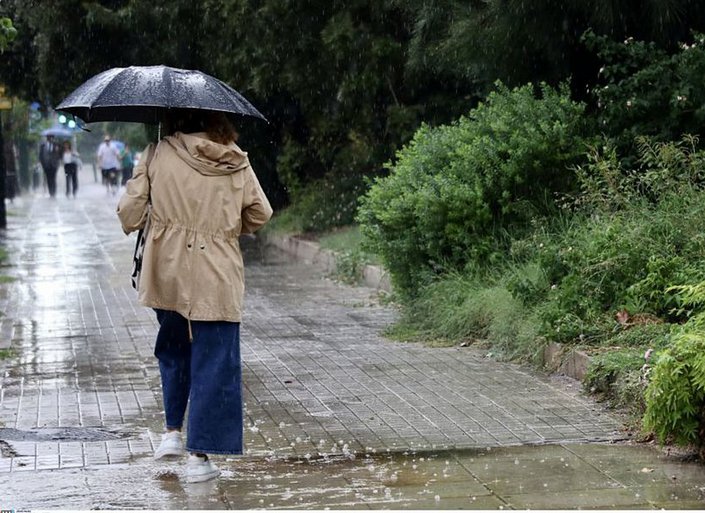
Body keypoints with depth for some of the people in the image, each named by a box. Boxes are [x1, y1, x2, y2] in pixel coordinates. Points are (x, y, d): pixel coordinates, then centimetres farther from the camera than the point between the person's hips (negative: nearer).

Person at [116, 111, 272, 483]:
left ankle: (172, 432, 21)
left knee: (174, 349, 24)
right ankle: (199, 456, 1)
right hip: (218, 275, -1)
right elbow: (260, 214, 6)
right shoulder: (236, 163, 2)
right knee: (213, 362, 3)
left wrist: (134, 225, 18)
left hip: (167, 273, 1)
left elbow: (130, 212, -5)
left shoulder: (158, 155, -2)